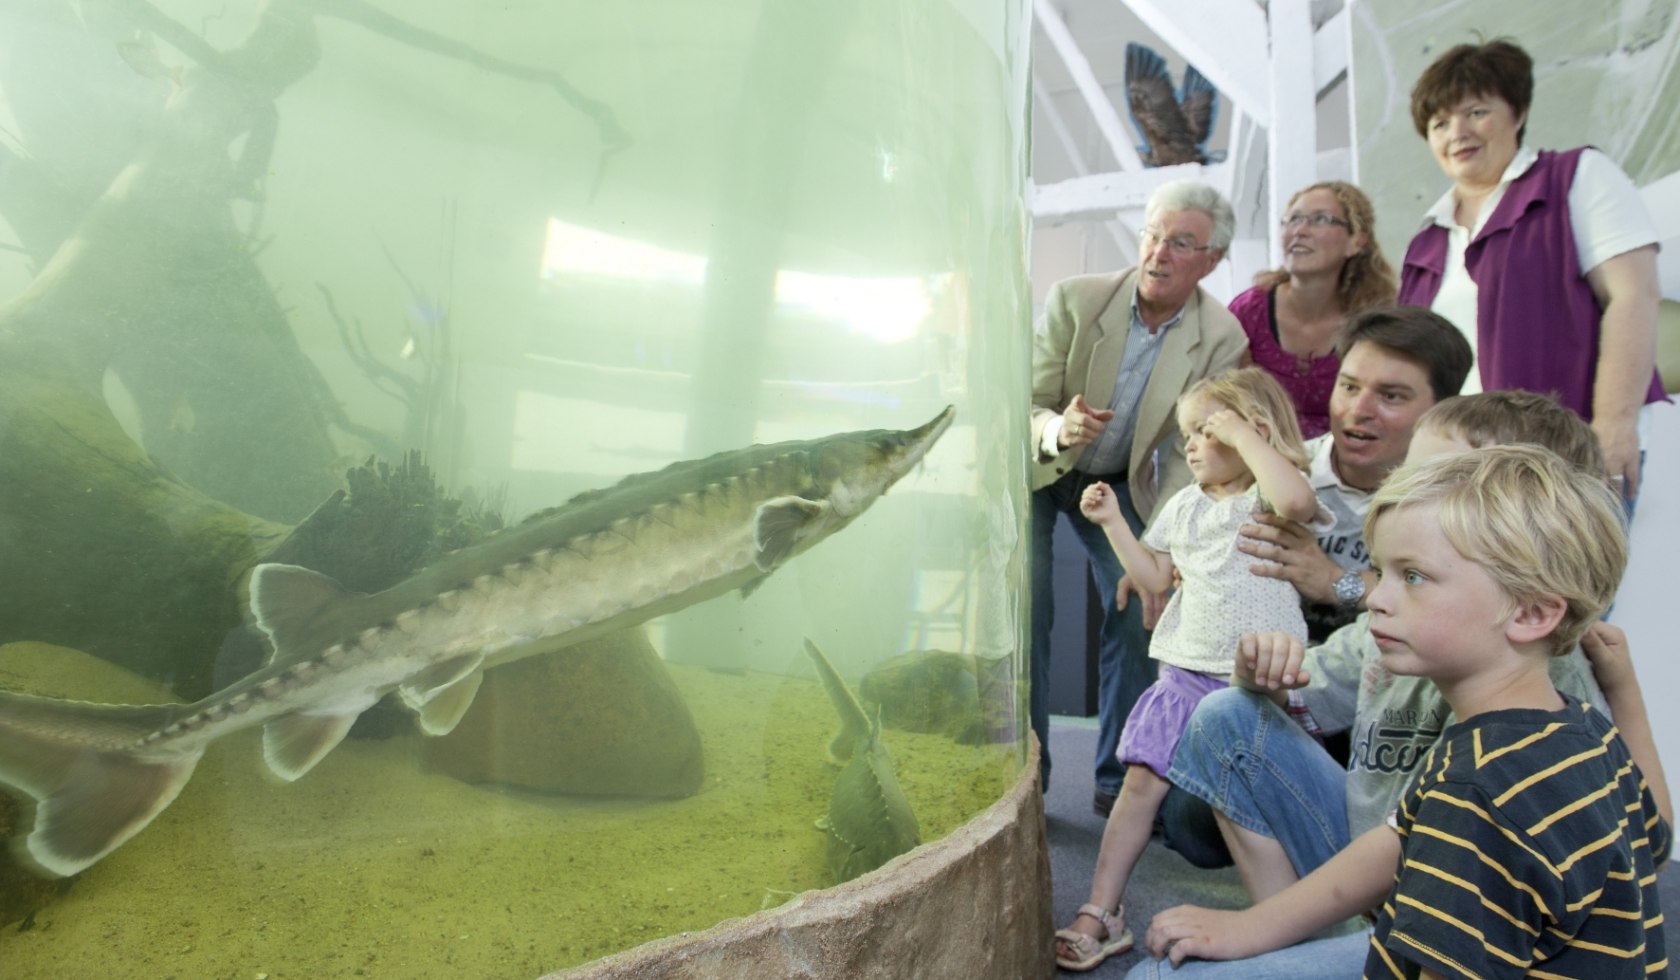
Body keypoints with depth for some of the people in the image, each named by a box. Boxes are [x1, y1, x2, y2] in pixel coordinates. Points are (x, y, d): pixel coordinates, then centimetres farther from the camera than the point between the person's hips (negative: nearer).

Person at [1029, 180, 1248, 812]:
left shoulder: (1222, 339, -15)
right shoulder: (1074, 298, -20)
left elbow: (1188, 450, -12)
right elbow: (1027, 404, -19)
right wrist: (1058, 431, -43)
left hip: (1122, 482, 2)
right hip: (1038, 470, -2)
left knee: (1140, 610, -7)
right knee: (1026, 610, -9)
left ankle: (1119, 778, 10)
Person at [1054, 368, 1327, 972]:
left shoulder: (1268, 497, -6)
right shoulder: (1185, 506, 13)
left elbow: (1296, 502, -32)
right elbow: (1156, 577, 18)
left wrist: (1241, 433, -21)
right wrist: (1112, 521, 11)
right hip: (1188, 673, 5)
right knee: (1142, 781, -1)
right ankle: (1100, 913, 5)